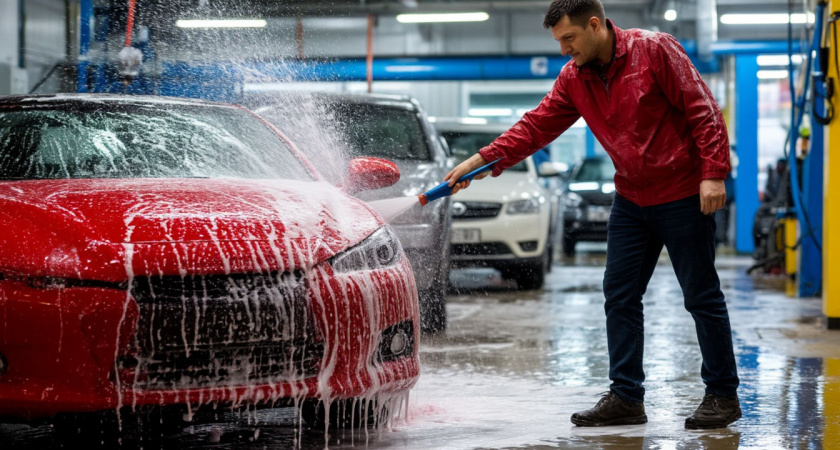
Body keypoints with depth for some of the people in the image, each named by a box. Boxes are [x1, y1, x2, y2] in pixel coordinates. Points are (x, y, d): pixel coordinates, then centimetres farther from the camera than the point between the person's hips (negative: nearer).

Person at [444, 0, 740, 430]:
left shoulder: (654, 50, -13)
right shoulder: (574, 78, 5)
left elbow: (703, 111, -14)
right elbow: (535, 126, 4)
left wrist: (712, 173, -20)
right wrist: (481, 160, -7)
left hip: (682, 196, -7)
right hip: (631, 200, 7)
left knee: (702, 298, 0)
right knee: (620, 297, 4)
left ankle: (723, 395, 11)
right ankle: (626, 396, 10)